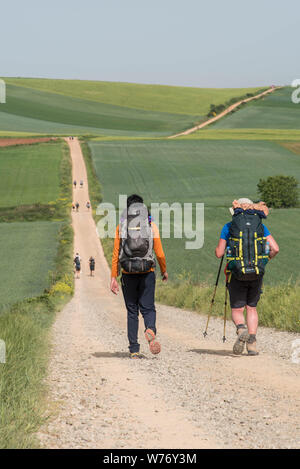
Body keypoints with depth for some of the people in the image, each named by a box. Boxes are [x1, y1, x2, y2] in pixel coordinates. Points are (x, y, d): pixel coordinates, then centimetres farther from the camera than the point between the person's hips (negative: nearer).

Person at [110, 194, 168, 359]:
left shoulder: (121, 227, 4)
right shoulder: (151, 225, 3)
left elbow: (116, 254, 1)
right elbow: (159, 253, 2)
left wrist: (113, 277, 4)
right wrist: (164, 271, 18)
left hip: (128, 274, 1)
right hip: (147, 272, -1)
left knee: (132, 311, 8)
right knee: (148, 308, 7)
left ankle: (134, 350, 4)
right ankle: (150, 330, -26)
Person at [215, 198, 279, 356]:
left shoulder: (229, 227, 4)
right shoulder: (261, 226, 9)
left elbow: (219, 253, 1)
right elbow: (275, 249, -1)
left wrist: (220, 247, 24)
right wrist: (265, 259, 18)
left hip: (237, 273, -2)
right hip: (257, 273, 2)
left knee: (237, 310, 7)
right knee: (251, 308, 16)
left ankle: (241, 329, -24)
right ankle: (252, 343, 2)